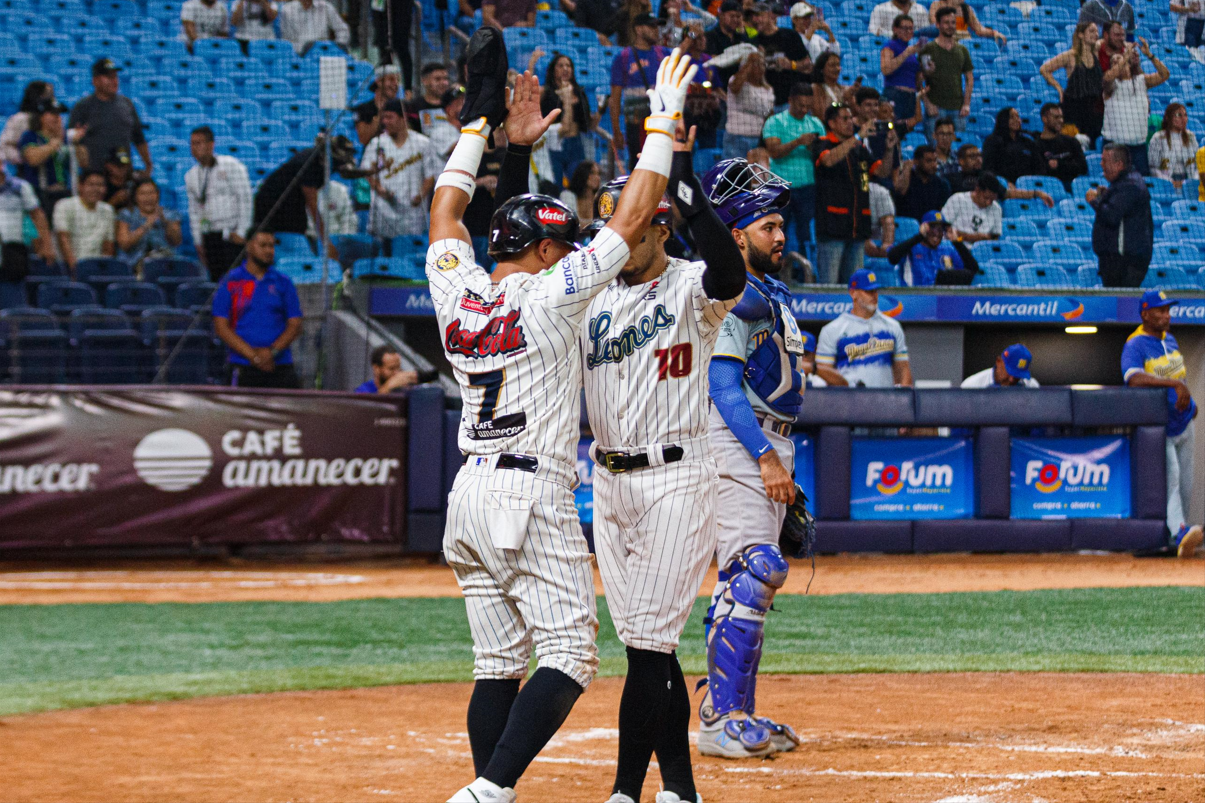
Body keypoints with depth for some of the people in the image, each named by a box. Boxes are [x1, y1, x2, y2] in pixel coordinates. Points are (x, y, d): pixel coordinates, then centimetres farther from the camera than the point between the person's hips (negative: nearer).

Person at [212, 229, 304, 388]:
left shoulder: (284, 283, 12)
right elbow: (221, 328, 0)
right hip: (242, 368, -2)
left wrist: (272, 351, -9)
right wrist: (252, 355, -10)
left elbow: (295, 325, 8)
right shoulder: (230, 283, 5)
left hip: (281, 367, 2)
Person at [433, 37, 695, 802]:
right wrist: (664, 120, -1)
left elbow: (446, 210, 23)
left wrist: (484, 122, 27)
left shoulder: (457, 293, 7)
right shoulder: (551, 295, -9)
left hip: (468, 497, 7)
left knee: (498, 663, 9)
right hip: (532, 496, -7)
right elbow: (632, 221, -9)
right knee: (568, 653, -7)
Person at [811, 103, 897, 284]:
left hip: (858, 227, 6)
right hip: (832, 226, -6)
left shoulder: (859, 149, 17)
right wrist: (858, 137, -25)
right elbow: (829, 160, -23)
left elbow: (883, 172, 15)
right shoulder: (822, 145, 0)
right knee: (829, 284, -8)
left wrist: (889, 149, -4)